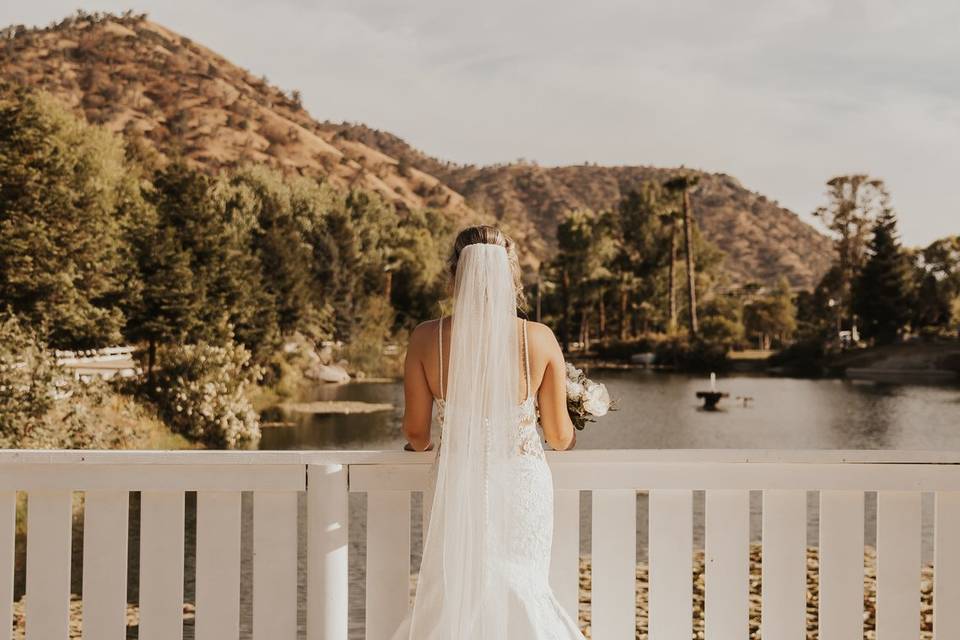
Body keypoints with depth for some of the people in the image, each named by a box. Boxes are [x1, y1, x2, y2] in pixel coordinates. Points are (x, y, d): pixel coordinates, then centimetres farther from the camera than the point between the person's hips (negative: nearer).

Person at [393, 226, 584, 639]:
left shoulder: (426, 338, -9)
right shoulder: (540, 339, -9)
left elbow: (416, 432, -1)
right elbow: (559, 437, -2)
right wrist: (570, 437, 23)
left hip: (456, 488, 0)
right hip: (521, 488, 0)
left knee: (452, 597, 16)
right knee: (520, 593, 16)